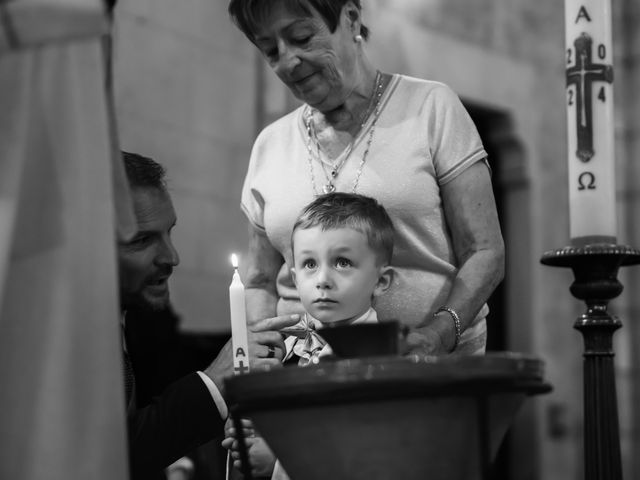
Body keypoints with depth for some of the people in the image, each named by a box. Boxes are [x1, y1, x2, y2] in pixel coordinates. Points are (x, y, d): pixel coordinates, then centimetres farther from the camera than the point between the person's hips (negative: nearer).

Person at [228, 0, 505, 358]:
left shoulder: (431, 107, 4)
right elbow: (261, 283, 21)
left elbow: (485, 253, 1)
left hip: (433, 369, -4)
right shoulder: (270, 146, 15)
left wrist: (439, 334, -17)